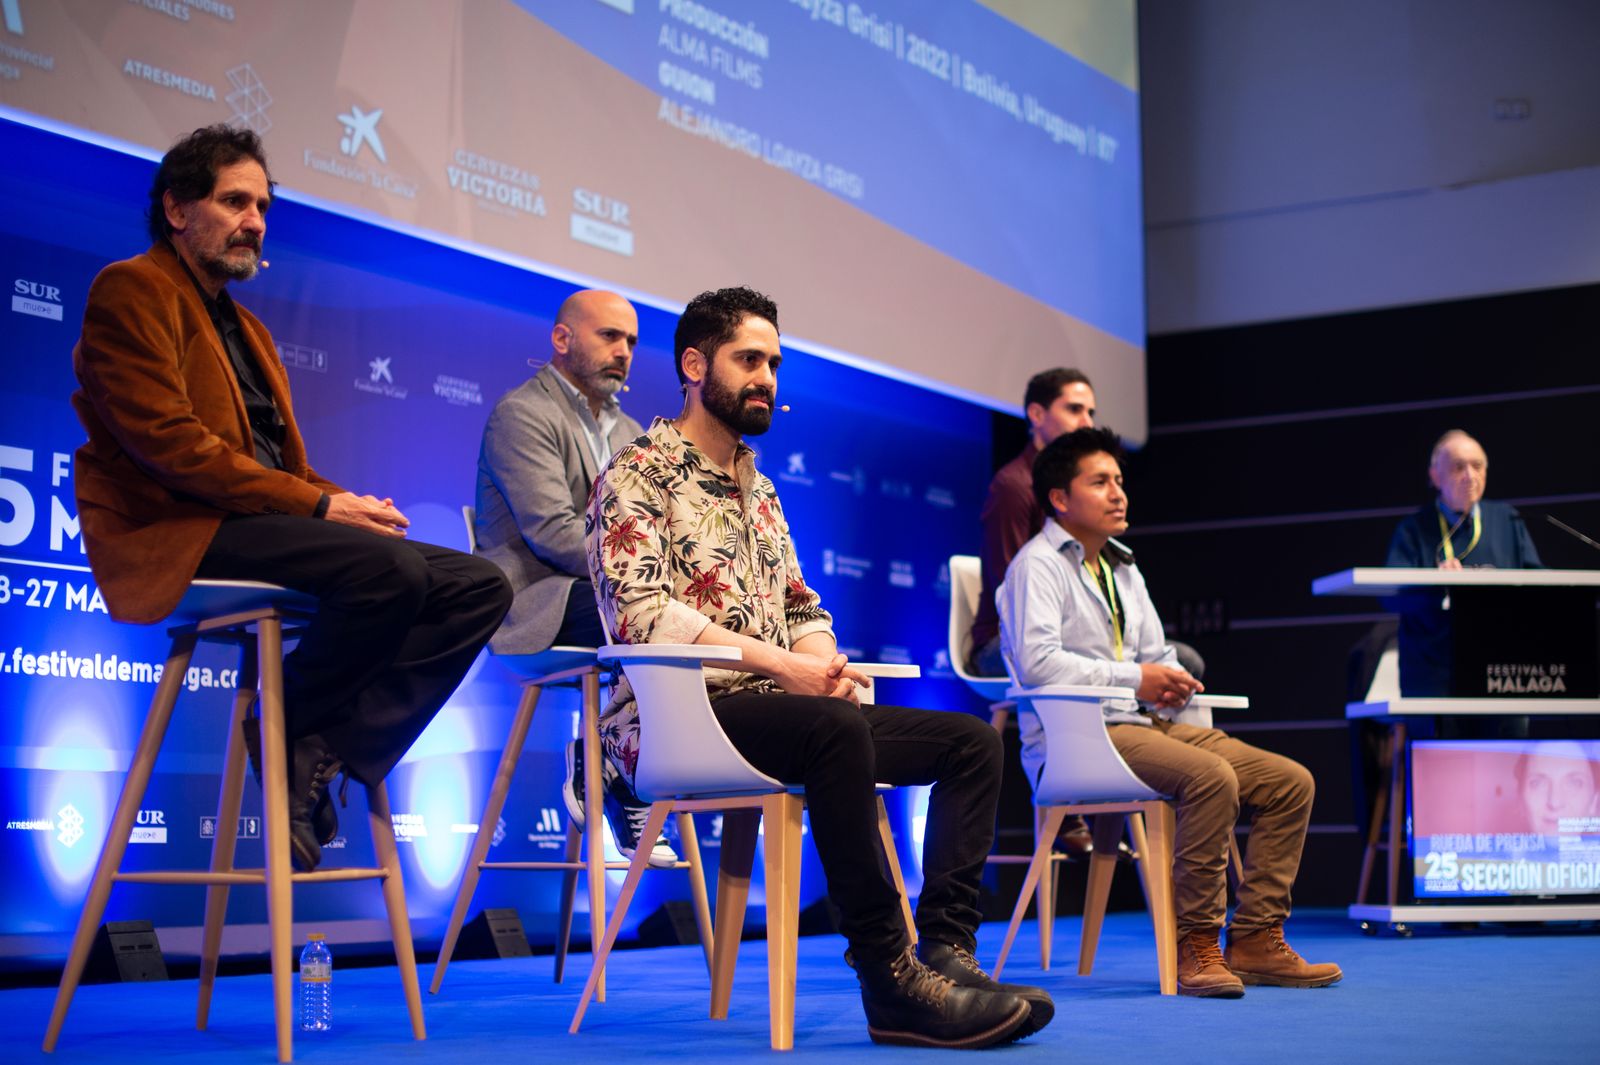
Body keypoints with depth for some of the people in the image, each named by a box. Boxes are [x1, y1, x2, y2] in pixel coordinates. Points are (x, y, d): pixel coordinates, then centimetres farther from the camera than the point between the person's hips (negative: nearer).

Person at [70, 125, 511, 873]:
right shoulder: (132, 291, 1)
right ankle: (287, 733, -11)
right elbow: (166, 442, -13)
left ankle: (329, 752, -15)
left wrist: (349, 503, -3)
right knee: (391, 568, -33)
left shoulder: (245, 327, 29)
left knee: (480, 586, -7)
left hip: (262, 525, 9)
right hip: (176, 536, -9)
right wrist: (320, 505, -17)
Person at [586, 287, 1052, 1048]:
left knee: (970, 740, -5)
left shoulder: (757, 487, 25)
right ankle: (888, 977, -34)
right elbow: (639, 612, -15)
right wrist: (778, 663, -20)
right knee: (835, 728, -37)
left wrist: (823, 659, -1)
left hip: (771, 707, 8)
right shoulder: (638, 473, -1)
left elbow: (802, 609, 25)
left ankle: (944, 949, -19)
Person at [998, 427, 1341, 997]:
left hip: (1142, 725, 9)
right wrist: (1134, 678, -16)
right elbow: (1036, 661, -19)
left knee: (1290, 782, -3)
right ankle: (1195, 945, -23)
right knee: (1211, 776, -33)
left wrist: (1169, 683, 1)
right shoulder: (1038, 564, -4)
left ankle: (1254, 940, -1)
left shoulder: (1124, 570, 24)